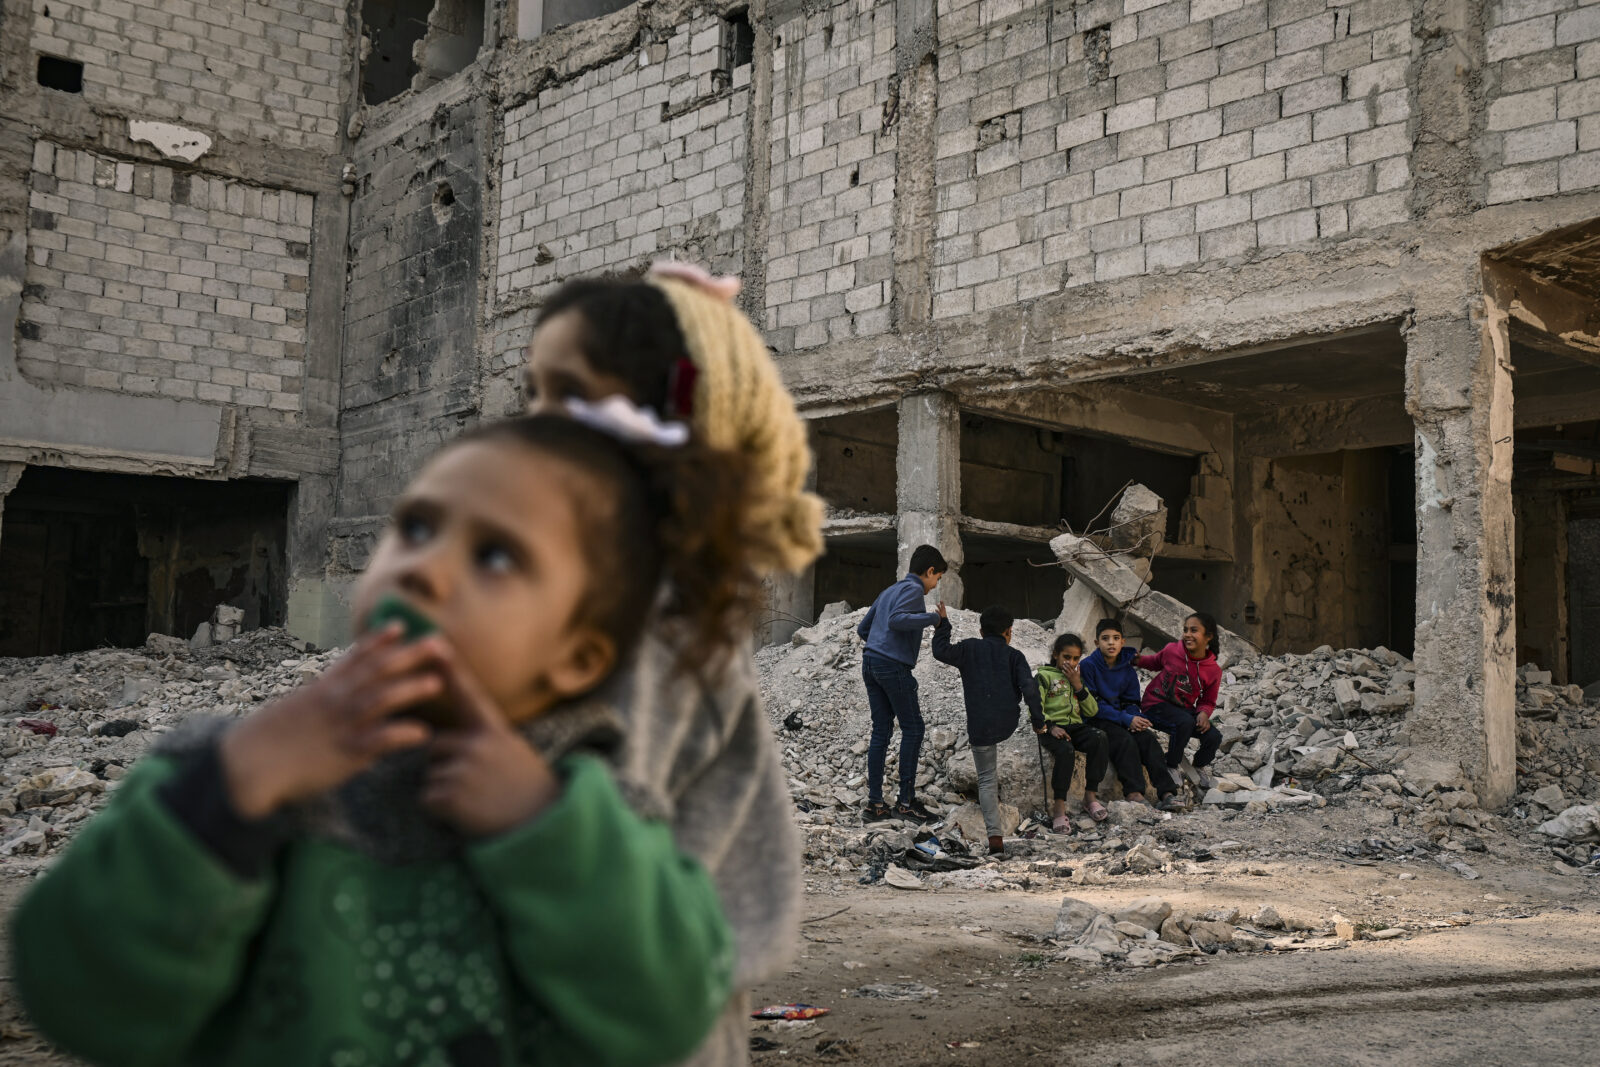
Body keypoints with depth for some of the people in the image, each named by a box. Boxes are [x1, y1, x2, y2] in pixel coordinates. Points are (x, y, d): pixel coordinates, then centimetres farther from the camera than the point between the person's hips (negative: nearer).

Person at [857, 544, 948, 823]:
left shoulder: (890, 590, 22)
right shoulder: (914, 590, -5)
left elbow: (862, 629, 25)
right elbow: (896, 619, -23)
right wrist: (933, 617, -17)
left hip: (870, 663, 9)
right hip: (894, 666, -9)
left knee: (881, 731, 8)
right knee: (913, 728, -1)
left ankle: (874, 803, 5)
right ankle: (906, 802, -2)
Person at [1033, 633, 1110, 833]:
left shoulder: (1078, 677, 24)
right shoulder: (1044, 676, 9)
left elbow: (1092, 711, 14)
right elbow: (1035, 708, -2)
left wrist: (1078, 686, 2)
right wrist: (1050, 727, -18)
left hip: (1076, 727, 4)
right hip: (1051, 729, -4)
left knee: (1100, 739, -29)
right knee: (1065, 749, -38)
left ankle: (1090, 796, -22)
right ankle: (1059, 806, -32)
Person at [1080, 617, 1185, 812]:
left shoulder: (1127, 666, 6)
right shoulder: (1088, 666, -11)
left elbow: (1132, 701, 12)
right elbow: (1093, 704, -15)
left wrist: (1136, 718, -13)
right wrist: (1127, 719, -20)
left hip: (1123, 716, 5)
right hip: (1097, 719, -5)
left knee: (1147, 738, -20)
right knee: (1125, 740, -30)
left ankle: (1166, 793, -28)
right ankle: (1134, 793, -35)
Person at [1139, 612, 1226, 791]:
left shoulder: (1213, 671, -6)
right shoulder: (1172, 651, -9)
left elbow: (1208, 701, 6)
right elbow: (1155, 661, 14)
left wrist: (1204, 713, -16)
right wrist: (1138, 660, -5)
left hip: (1184, 709, 3)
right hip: (1156, 705, -3)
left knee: (1214, 737, -18)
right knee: (1185, 722, -34)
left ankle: (1199, 767, 17)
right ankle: (1171, 767, -11)